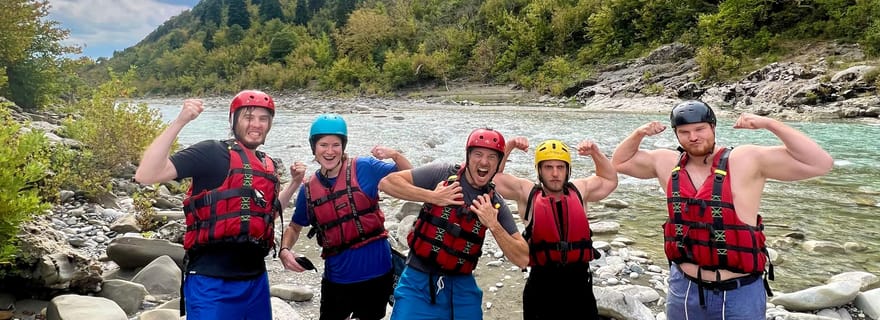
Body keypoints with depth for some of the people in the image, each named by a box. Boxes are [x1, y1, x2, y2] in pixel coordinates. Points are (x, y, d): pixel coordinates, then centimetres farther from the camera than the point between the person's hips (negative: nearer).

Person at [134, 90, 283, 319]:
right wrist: (179, 122, -25)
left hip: (256, 280, 7)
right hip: (213, 283, -7)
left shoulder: (268, 165, 13)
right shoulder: (212, 153, -8)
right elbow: (145, 175, -19)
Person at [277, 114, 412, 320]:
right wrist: (285, 250, -3)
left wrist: (395, 155, -22)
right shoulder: (308, 190, 2)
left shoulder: (363, 168, -8)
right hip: (337, 276, 2)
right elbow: (295, 227, 16)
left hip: (375, 270, -2)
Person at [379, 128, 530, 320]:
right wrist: (432, 197, -18)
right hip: (419, 282, -2)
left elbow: (522, 259, -3)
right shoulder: (443, 174, -6)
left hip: (462, 287, 3)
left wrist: (493, 225, -15)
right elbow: (387, 183, -10)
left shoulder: (495, 205, 0)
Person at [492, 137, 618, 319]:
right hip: (542, 283, -2)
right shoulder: (526, 192, -1)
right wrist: (509, 147, -7)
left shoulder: (580, 190, 7)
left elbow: (610, 180, 23)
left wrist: (595, 153, 10)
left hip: (579, 282, 3)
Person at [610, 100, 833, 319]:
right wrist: (638, 134, 0)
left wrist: (769, 124, -20)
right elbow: (619, 163, 15)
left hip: (739, 293, -4)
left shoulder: (747, 160, -12)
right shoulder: (667, 163, 2)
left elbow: (820, 164, -16)